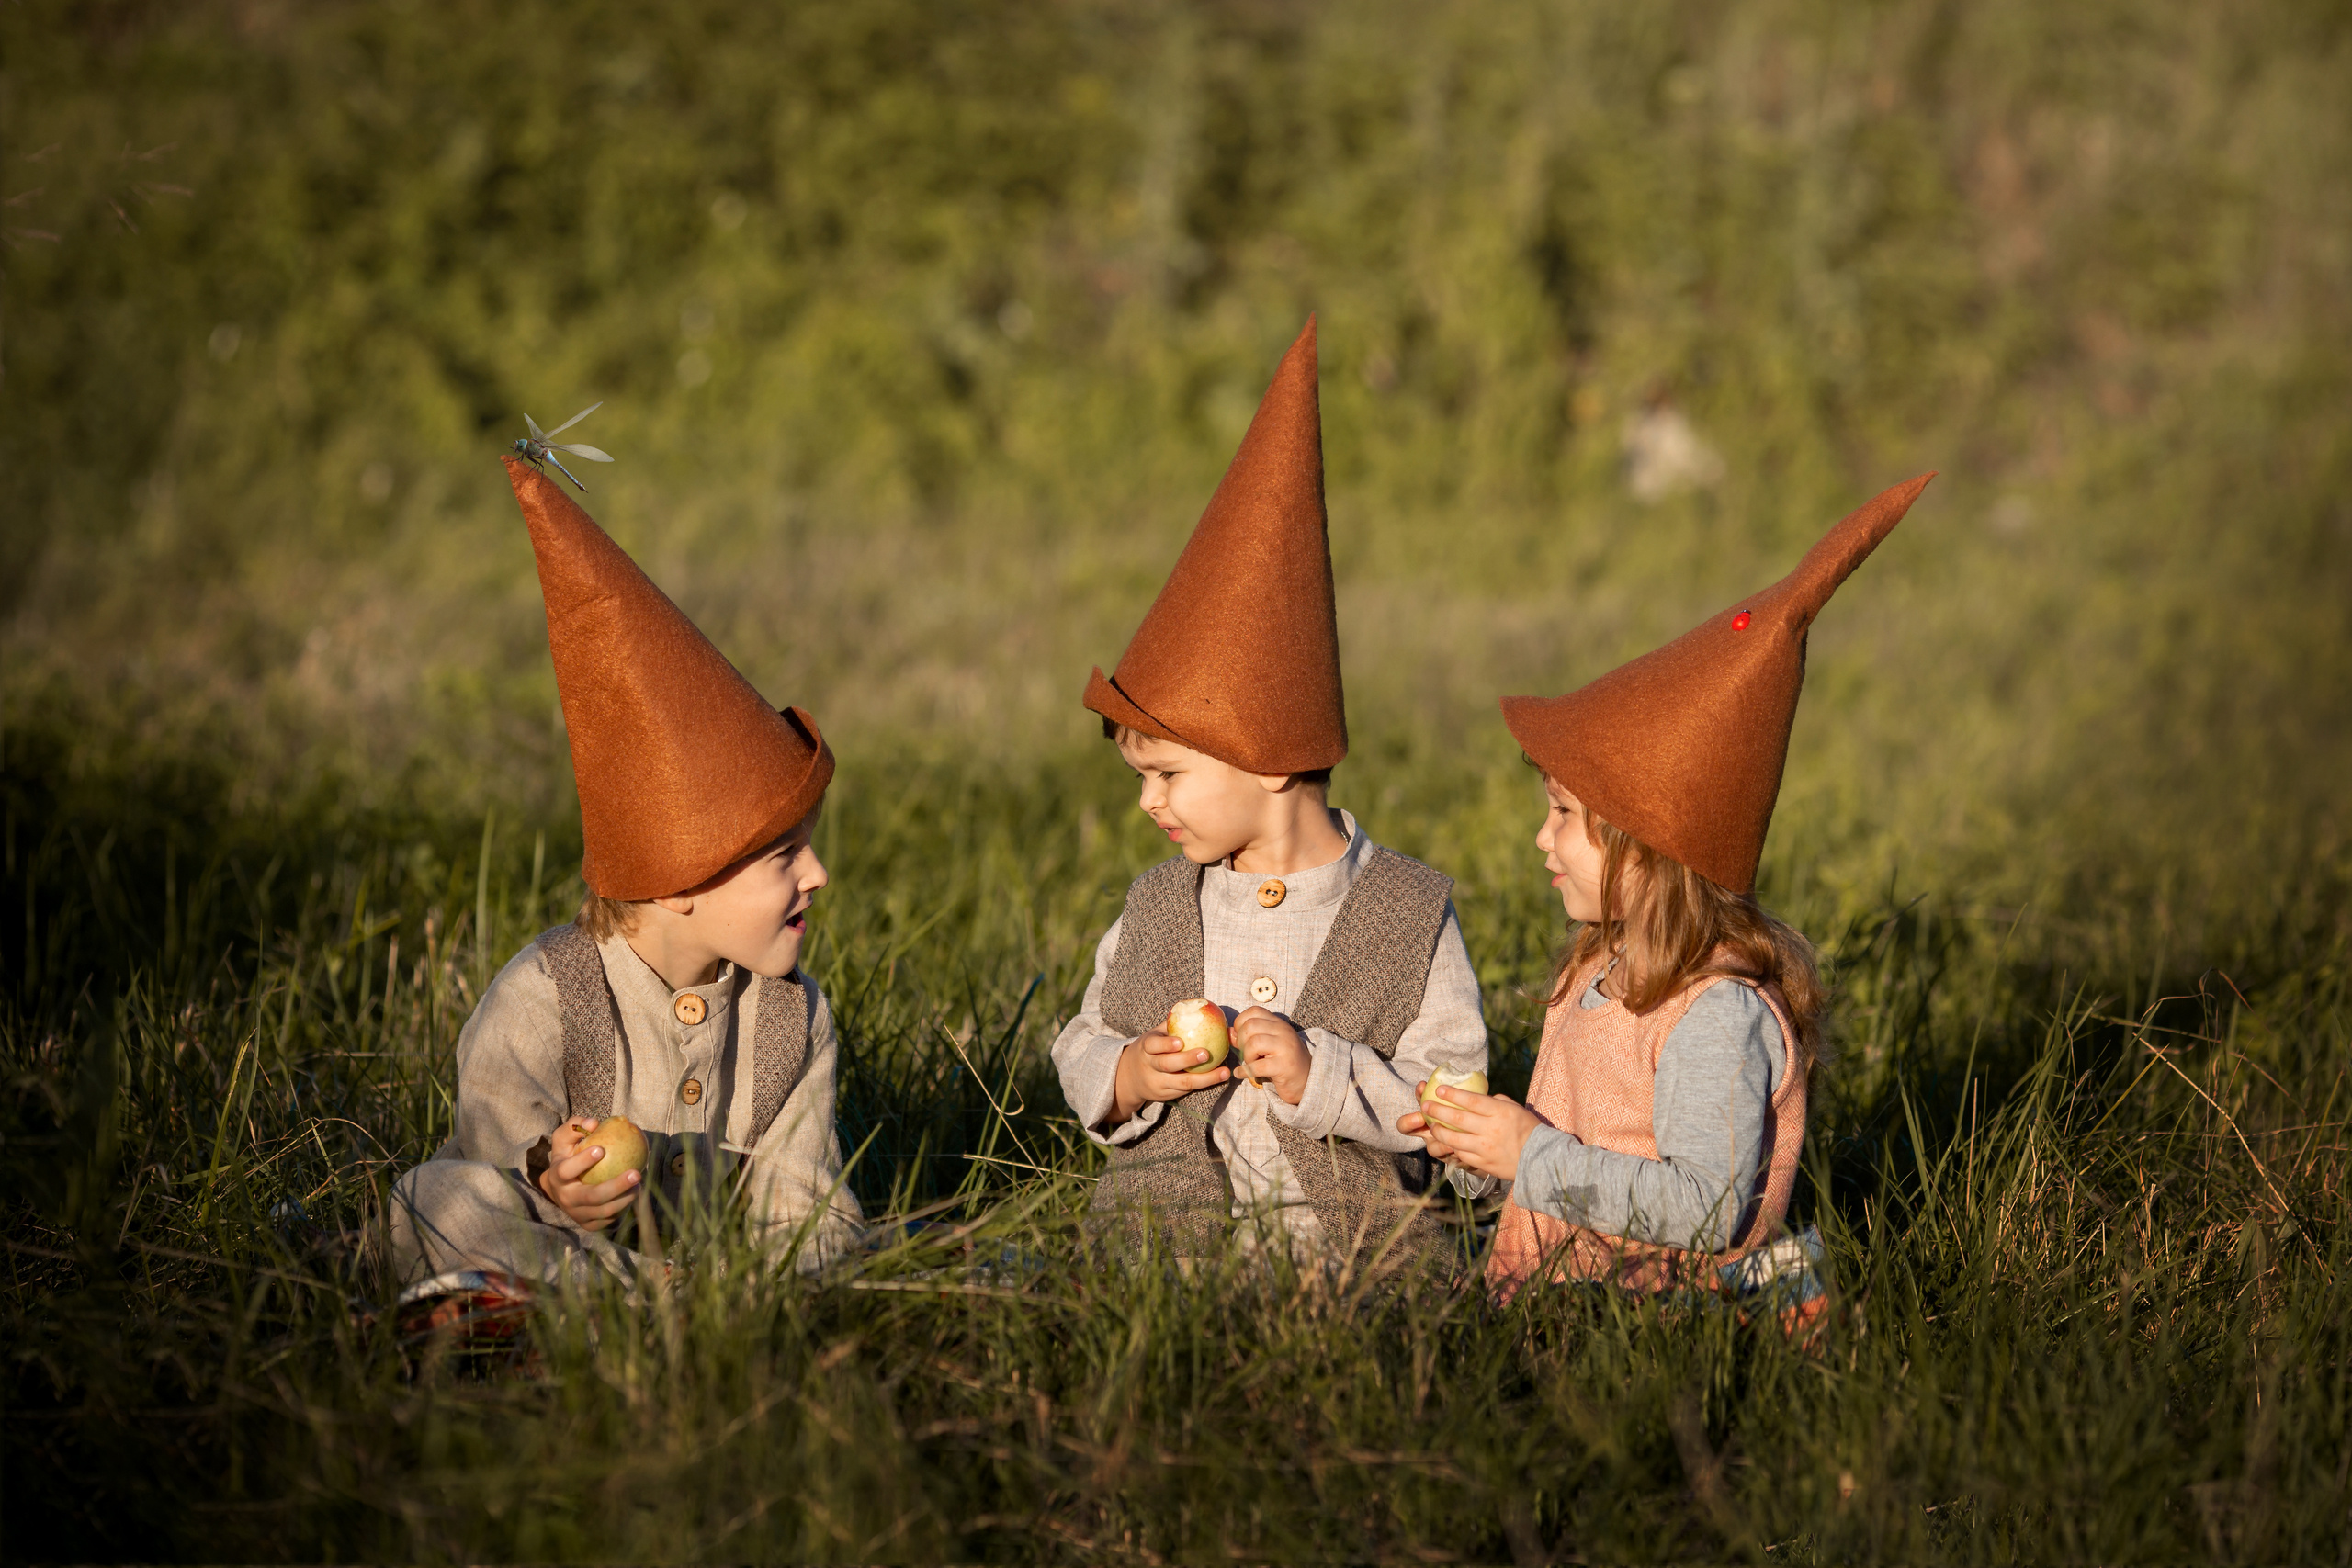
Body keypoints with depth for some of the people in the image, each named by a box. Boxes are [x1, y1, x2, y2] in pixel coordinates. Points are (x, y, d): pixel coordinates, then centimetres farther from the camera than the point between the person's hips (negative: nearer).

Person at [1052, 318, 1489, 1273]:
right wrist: (1123, 1077, -2)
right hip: (1161, 1250, 2)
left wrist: (1322, 1077, -15)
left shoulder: (1409, 913, 2)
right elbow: (1082, 1048, 21)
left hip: (1358, 1258, -2)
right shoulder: (1155, 909, 14)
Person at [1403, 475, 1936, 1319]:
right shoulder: (1597, 973, 18)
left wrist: (1535, 1156, -17)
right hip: (1545, 1300, 9)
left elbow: (1707, 1208, -21)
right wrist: (1487, 1146, 8)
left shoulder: (1719, 1015, -13)